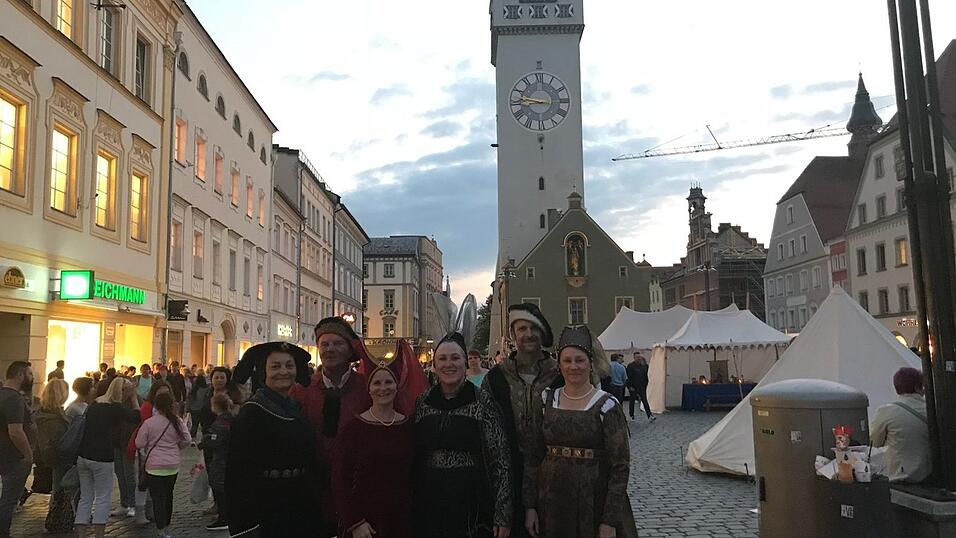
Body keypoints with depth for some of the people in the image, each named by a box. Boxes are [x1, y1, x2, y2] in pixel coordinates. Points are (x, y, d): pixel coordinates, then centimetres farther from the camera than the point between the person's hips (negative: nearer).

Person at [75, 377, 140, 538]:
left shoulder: (94, 404, 9)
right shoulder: (117, 408, -13)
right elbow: (136, 417, 0)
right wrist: (134, 399, 1)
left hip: (83, 456, 7)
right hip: (101, 458, -7)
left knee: (85, 497, 12)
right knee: (102, 498, 4)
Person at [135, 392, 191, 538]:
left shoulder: (149, 423, -11)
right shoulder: (177, 421, -3)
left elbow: (139, 444, -8)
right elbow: (187, 440, -1)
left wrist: (148, 448, 13)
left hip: (155, 467, -3)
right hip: (173, 466, 3)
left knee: (158, 498, 0)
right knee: (168, 496, 18)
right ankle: (165, 525, 28)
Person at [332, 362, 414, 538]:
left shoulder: (408, 426, 1)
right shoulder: (354, 428, -8)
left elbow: (414, 474, 7)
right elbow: (339, 479, -7)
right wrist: (355, 523, -12)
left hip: (401, 517, 3)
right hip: (363, 517, -3)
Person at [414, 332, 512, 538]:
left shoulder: (483, 401, -7)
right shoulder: (422, 402, 4)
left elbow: (501, 458, -8)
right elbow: (414, 456, 11)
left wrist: (503, 515, -10)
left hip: (472, 504, -3)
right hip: (429, 504, 3)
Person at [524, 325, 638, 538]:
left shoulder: (607, 406, -8)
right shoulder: (546, 400, 3)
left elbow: (620, 466, -10)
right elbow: (533, 456, 4)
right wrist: (530, 506, 0)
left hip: (595, 505, -3)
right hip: (551, 503, 3)